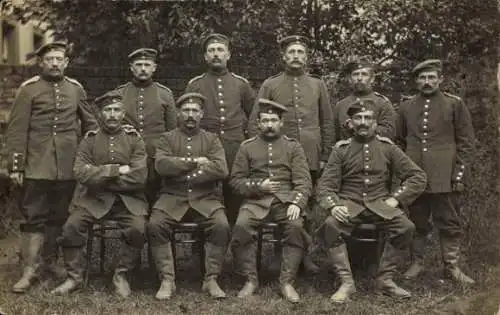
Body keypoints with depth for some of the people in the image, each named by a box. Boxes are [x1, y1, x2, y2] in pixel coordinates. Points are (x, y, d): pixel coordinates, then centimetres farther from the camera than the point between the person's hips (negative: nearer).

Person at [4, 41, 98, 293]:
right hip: (37, 166, -3)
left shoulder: (76, 88, 8)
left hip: (67, 167, 3)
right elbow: (16, 130, -4)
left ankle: (50, 260, 26)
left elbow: (89, 122, 19)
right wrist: (15, 165, -8)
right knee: (33, 217, -2)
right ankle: (30, 268, 4)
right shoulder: (28, 89, -1)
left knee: (59, 216, 11)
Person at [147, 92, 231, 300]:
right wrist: (196, 161, -11)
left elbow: (222, 170, -6)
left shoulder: (211, 139, 11)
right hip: (173, 197, 0)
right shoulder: (167, 138, 11)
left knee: (221, 225, -27)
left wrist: (180, 167, -10)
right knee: (155, 225, -27)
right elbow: (161, 165, -9)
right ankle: (167, 280, -16)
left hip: (205, 199, 0)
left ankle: (211, 280, -14)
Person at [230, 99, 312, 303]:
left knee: (296, 226, -31)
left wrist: (297, 203, -16)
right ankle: (251, 280, -13)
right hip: (256, 201, 0)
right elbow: (235, 180, 9)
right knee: (241, 226, -30)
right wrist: (258, 186, -9)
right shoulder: (247, 147, 13)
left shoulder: (293, 147, 12)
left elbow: (303, 181, 3)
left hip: (286, 199, 0)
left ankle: (287, 282, -18)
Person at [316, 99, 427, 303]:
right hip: (349, 204, -1)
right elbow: (326, 184, 2)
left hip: (379, 204, 1)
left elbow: (418, 177, 5)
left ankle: (385, 279, -9)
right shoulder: (341, 149, 7)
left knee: (406, 227, -28)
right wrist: (333, 205, -19)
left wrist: (396, 199, -7)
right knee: (330, 226, -32)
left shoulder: (387, 148, 8)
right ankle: (346, 282, -18)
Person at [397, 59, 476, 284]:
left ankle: (452, 266, 11)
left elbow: (466, 142, 2)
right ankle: (416, 263, 19)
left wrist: (460, 173, -5)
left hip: (444, 177, -2)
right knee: (417, 222, 9)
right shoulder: (406, 107, 10)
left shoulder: (454, 104, 4)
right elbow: (399, 141, 16)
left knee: (449, 223, 3)